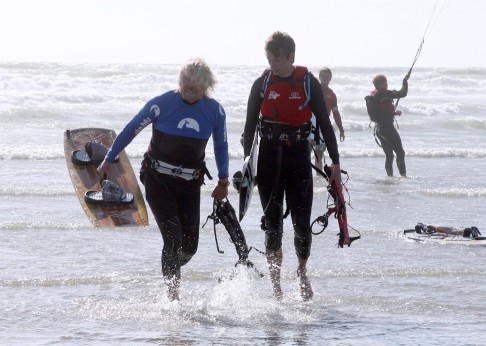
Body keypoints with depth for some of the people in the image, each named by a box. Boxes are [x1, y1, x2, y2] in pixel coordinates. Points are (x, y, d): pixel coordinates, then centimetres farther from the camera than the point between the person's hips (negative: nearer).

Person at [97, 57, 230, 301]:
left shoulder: (215, 111, -4)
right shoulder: (161, 104, -12)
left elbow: (220, 145, 13)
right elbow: (130, 130, -1)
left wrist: (223, 182, 13)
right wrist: (108, 161, 3)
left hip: (190, 183, 3)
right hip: (158, 180, -3)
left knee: (189, 246, 1)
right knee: (173, 239, -18)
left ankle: (171, 272, 34)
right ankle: (173, 294, -12)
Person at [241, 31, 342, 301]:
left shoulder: (308, 83, -2)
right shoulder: (262, 84, 1)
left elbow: (325, 124, 1)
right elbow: (249, 127, 6)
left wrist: (335, 164, -2)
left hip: (299, 157, -1)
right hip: (269, 158, 1)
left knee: (302, 223, -5)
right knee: (273, 225, 1)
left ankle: (302, 272, 21)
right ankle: (276, 284, 9)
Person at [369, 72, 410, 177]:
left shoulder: (373, 95, 12)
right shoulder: (384, 94, -15)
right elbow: (403, 93, -15)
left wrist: (394, 112, 23)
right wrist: (405, 80, -2)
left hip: (379, 128, 9)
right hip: (388, 128, -9)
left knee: (389, 155, 13)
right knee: (400, 152, -5)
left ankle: (390, 176, 9)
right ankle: (403, 175, -11)